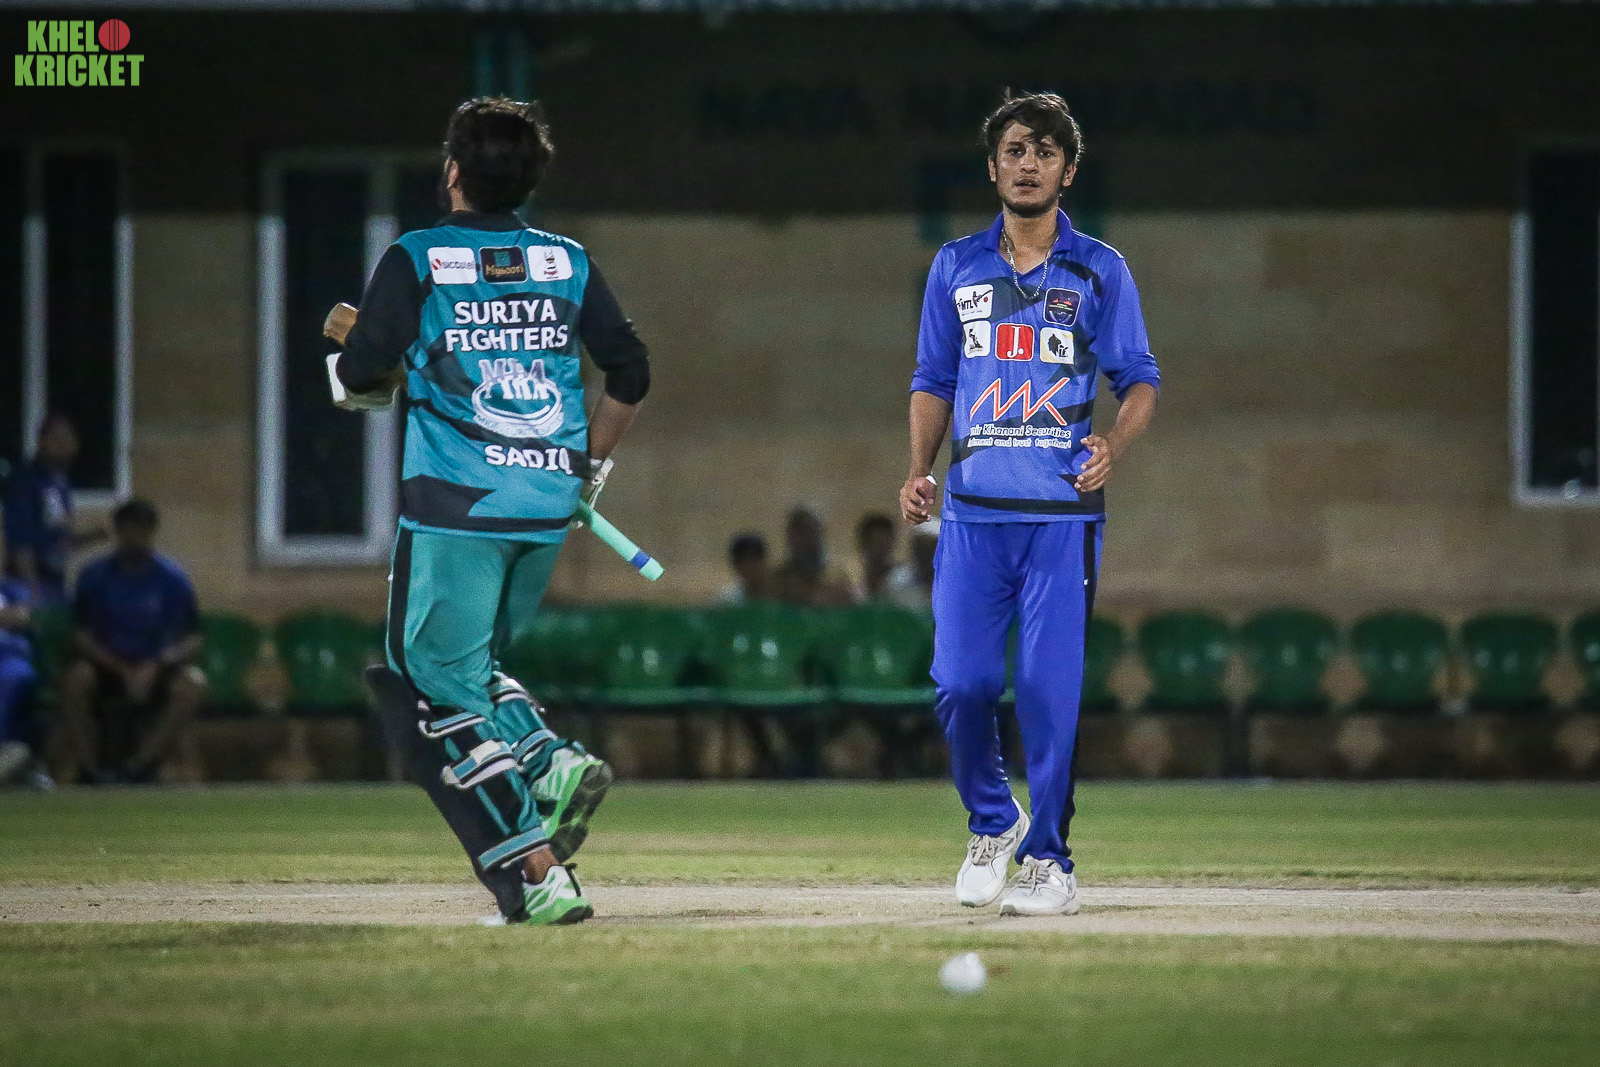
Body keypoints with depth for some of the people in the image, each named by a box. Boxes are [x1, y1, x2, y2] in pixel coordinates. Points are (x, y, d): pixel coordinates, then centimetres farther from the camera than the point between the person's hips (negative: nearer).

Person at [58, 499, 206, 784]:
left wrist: (155, 666, -24)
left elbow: (192, 642, -5)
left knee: (192, 685, -31)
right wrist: (123, 672, -21)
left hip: (155, 671, 1)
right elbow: (82, 636, -7)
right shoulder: (96, 576, -5)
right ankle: (91, 772, -26)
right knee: (76, 678, -35)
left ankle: (136, 769, -30)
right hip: (106, 665, -1)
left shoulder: (172, 579, -4)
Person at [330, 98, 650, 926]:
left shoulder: (416, 261, -3)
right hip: (547, 508, 5)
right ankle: (551, 763, -5)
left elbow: (361, 374, -12)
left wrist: (352, 364, 12)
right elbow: (630, 373, 10)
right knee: (469, 665, 24)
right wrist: (587, 466, 23)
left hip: (454, 510, -5)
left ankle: (539, 875, -13)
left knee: (440, 685, 1)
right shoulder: (568, 263, 9)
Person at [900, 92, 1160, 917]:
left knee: (1049, 688, -6)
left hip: (1062, 512, -2)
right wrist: (919, 471, 2)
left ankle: (1048, 858, 4)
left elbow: (1140, 382, 6)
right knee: (959, 684, -4)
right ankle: (992, 822, 21)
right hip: (973, 511, 2)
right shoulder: (956, 267, 12)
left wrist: (1112, 448, -13)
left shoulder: (1099, 271, 6)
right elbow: (932, 382, 17)